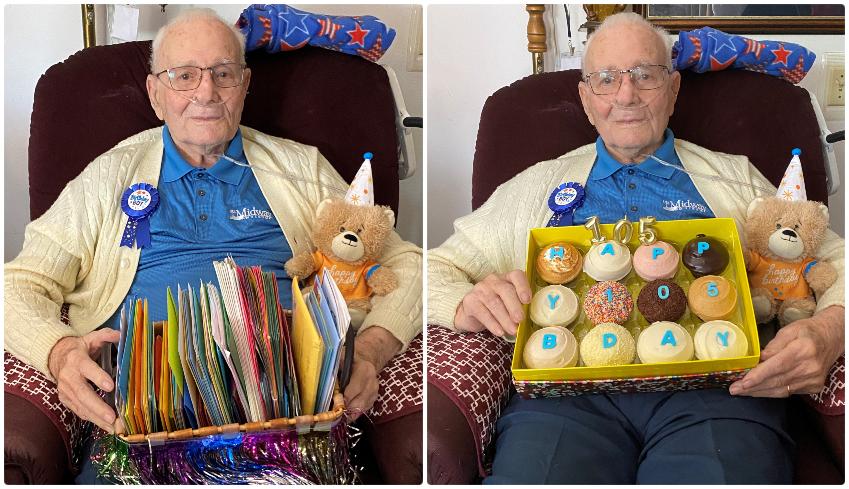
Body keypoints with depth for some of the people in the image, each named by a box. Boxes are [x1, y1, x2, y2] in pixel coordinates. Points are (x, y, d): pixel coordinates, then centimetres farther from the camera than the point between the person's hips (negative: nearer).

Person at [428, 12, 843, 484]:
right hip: (569, 393, 1)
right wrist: (465, 304, -6)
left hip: (712, 391, 0)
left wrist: (828, 330, -8)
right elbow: (439, 266, 21)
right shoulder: (536, 187, 25)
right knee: (527, 474, -32)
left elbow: (834, 262, 18)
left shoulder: (735, 177, 24)